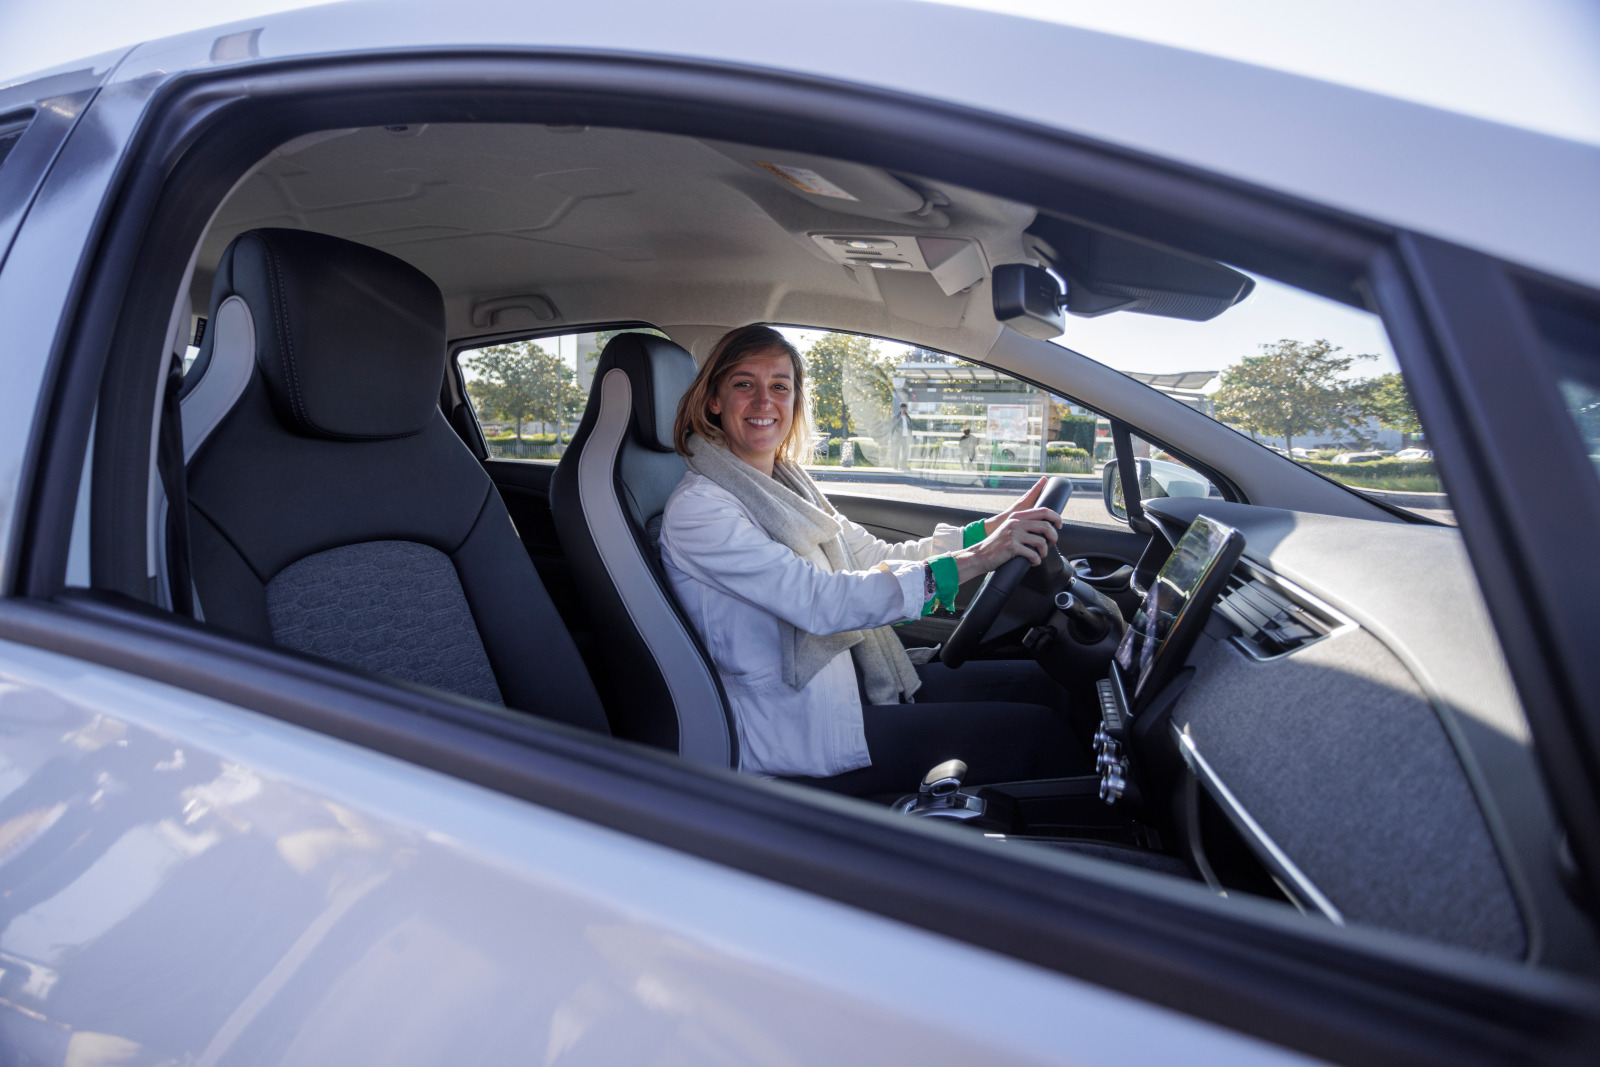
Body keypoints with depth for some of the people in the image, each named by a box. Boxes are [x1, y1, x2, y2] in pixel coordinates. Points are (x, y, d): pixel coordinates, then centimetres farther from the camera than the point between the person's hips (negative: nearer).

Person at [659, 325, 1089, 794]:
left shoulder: (787, 485, 11)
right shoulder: (696, 508, -16)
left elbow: (880, 558, 11)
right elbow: (820, 603, -26)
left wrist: (992, 528, 2)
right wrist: (969, 561, -29)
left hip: (851, 676, 8)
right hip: (791, 731, -8)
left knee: (1042, 684, 4)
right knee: (1037, 734, -12)